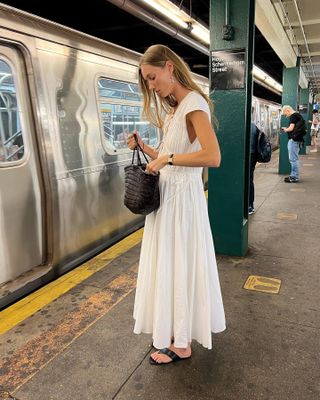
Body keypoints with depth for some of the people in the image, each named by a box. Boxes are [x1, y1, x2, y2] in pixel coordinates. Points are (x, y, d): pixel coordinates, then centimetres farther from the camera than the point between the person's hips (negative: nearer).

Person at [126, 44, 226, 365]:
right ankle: (172, 329, 35)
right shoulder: (175, 108, 15)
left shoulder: (194, 102, -14)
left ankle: (181, 344, 20)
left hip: (182, 197, -9)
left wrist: (167, 158, -21)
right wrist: (144, 148, 2)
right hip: (167, 196, 9)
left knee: (179, 265, 2)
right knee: (168, 264, 17)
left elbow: (213, 157, -27)